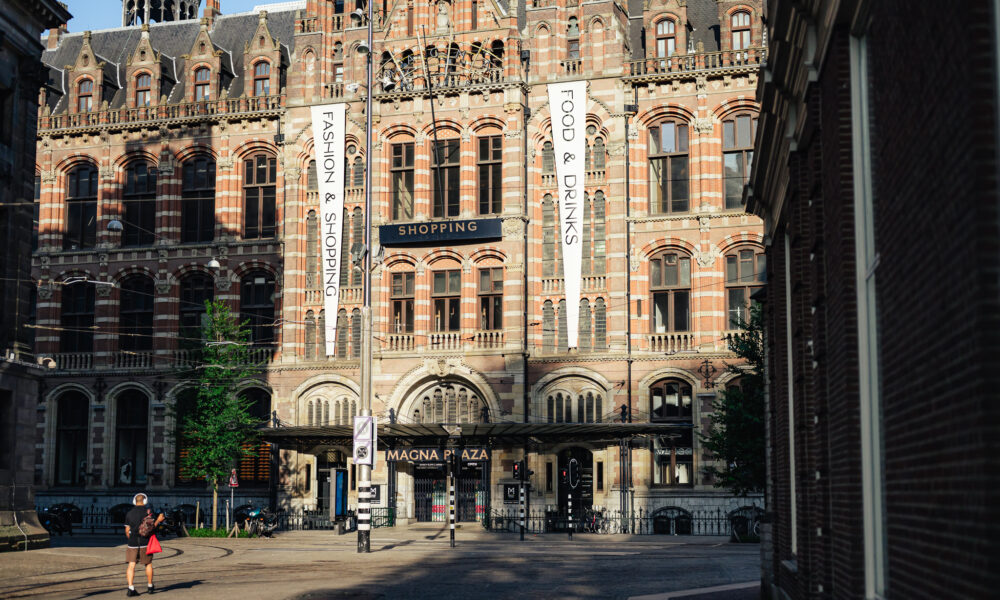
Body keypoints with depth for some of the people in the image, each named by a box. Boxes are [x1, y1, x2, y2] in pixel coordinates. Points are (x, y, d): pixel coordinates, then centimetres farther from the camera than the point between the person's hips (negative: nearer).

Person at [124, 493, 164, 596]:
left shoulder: (129, 513, 6)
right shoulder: (149, 511, -3)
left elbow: (127, 530, 7)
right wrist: (158, 520, 7)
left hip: (133, 542, 2)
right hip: (145, 542, -2)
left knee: (131, 565, 0)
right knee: (148, 564, 13)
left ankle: (130, 588, -12)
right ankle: (150, 587, 22)